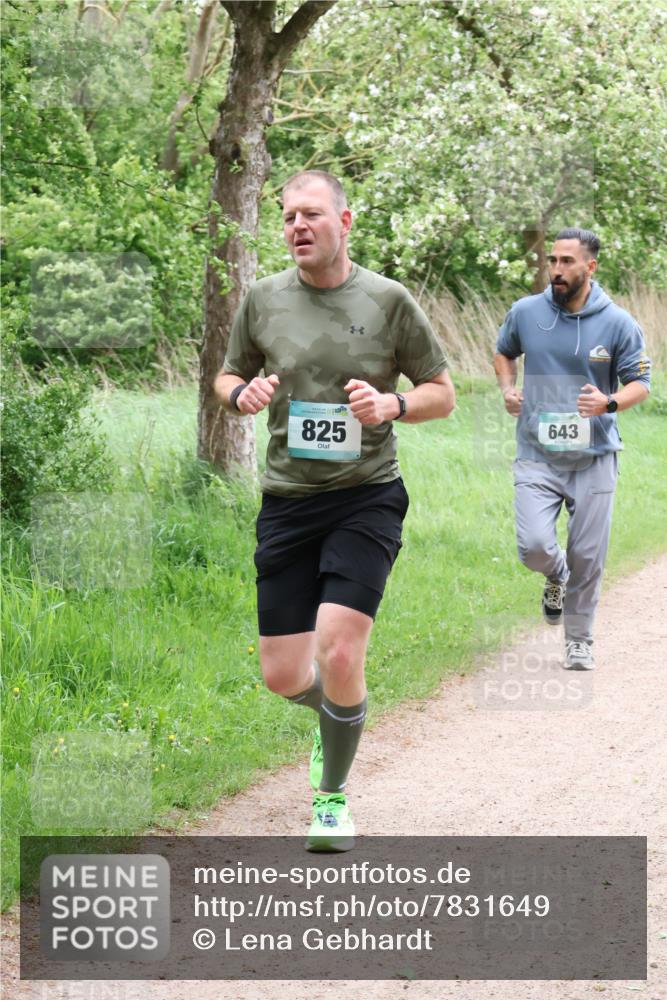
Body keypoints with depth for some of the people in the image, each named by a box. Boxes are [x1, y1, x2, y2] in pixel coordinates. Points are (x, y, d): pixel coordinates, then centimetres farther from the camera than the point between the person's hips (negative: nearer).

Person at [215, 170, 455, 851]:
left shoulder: (388, 301, -2)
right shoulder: (262, 300, 4)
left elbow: (442, 393, 6)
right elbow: (228, 377, 18)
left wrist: (391, 404, -14)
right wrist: (243, 394, -6)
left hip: (366, 497, -3)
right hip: (287, 500, 3)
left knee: (338, 654, -18)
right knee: (283, 677, 3)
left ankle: (333, 795, 6)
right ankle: (338, 715, 40)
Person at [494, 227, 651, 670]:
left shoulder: (619, 324, -6)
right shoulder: (525, 313, 0)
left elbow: (640, 383, -1)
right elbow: (504, 353, 20)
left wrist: (610, 403, -22)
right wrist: (508, 389, 1)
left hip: (594, 458, 0)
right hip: (537, 455, 1)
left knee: (588, 558, 5)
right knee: (534, 547, -14)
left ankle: (579, 640, 26)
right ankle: (557, 577, 24)